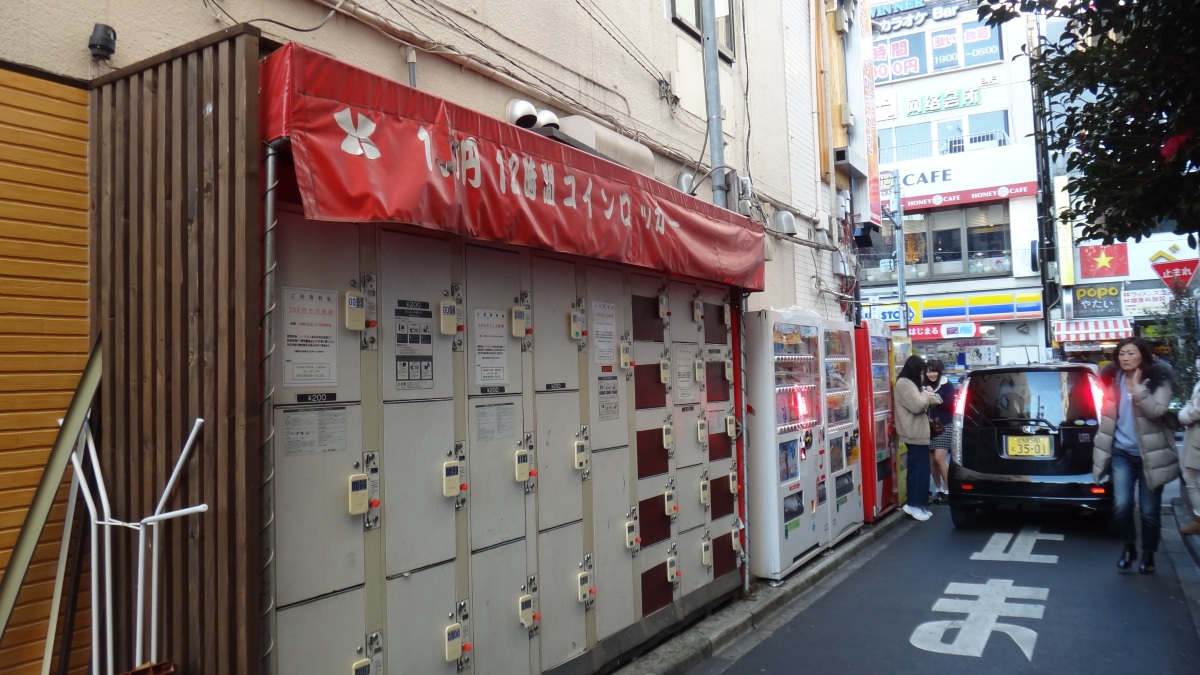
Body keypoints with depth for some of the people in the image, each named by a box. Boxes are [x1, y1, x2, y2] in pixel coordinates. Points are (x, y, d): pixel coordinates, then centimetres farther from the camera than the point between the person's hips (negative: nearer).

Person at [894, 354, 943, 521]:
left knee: (917, 469, 12)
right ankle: (915, 504, -3)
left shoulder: (908, 383, 17)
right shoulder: (904, 384, -16)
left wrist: (928, 396, 6)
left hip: (916, 432, 11)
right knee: (920, 469, -8)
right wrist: (926, 395, -6)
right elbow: (918, 405, -24)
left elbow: (919, 405, 25)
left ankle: (914, 503, 16)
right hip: (915, 433, -11)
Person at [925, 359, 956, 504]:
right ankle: (938, 489, 22)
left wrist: (933, 395, -19)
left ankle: (948, 490, -2)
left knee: (940, 458, -13)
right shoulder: (924, 385, 5)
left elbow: (949, 405, -12)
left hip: (944, 426, -4)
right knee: (932, 461, 7)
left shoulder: (947, 385, -3)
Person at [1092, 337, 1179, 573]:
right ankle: (1128, 547, 16)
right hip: (1122, 452, 2)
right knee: (1121, 505, -9)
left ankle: (1148, 554, 25)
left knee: (1149, 510, 4)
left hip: (1150, 454, -2)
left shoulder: (1158, 381, -6)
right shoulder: (1114, 379, 5)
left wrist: (1137, 386, -21)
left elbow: (1156, 410, -21)